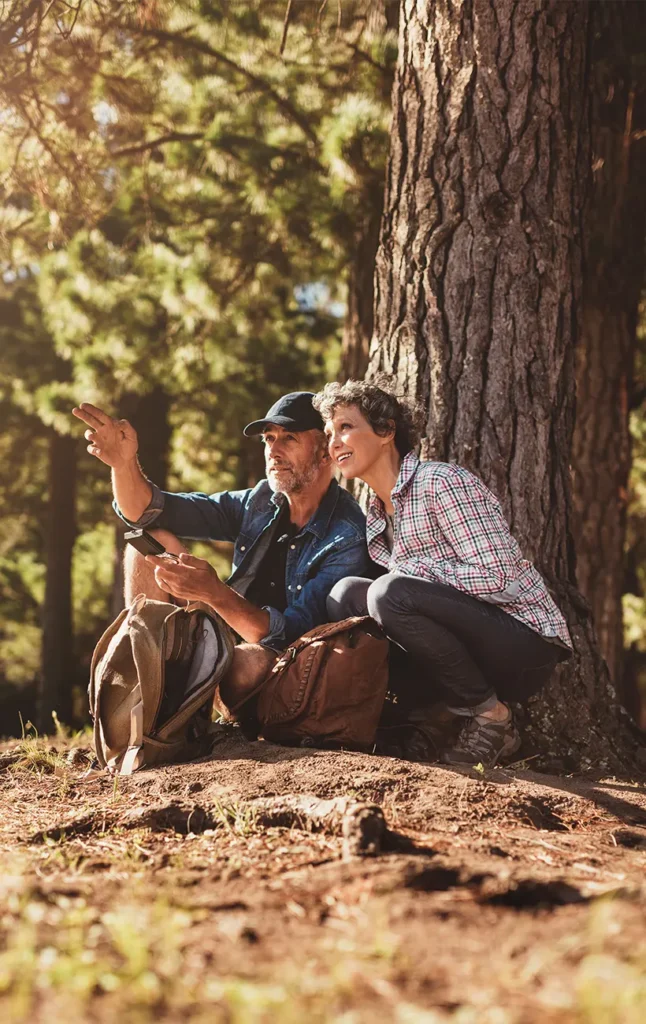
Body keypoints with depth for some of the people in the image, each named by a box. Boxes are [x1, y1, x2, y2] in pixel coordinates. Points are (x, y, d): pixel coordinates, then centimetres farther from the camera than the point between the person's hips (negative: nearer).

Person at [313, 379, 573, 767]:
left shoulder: (443, 483, -13)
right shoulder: (376, 520, 14)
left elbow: (498, 577, -20)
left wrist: (415, 570, -14)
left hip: (526, 647, -8)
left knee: (391, 594, -26)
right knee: (346, 593, 0)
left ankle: (490, 716, -10)